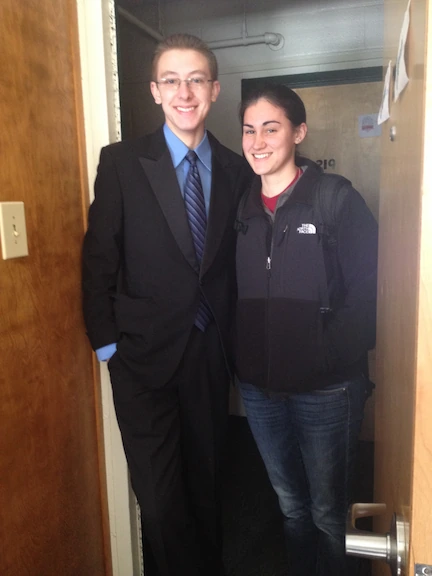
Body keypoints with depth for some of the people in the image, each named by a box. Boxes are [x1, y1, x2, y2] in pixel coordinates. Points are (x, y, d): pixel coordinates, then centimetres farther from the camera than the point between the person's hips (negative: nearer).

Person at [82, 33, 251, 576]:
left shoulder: (237, 169, 4)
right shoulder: (122, 161, -4)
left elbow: (235, 260, 8)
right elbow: (98, 255, -3)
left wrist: (234, 335, 6)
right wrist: (105, 337, -5)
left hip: (211, 352, 3)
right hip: (144, 353, -2)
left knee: (206, 483, 19)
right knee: (160, 500, 3)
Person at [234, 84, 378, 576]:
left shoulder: (336, 198, -9)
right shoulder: (242, 206, 5)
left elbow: (366, 289, -13)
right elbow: (237, 293, 9)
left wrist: (329, 355, -16)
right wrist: (242, 359, 1)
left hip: (324, 388, -4)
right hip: (258, 386, 4)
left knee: (328, 510, 15)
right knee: (290, 504, 23)